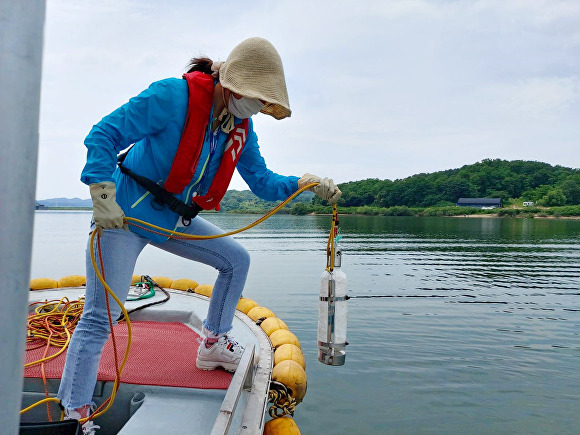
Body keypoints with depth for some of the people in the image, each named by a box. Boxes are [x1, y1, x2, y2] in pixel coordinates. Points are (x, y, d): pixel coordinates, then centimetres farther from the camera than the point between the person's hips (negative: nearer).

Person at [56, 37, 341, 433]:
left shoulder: (242, 128, 0)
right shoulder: (174, 96, -22)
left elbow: (261, 181, 5)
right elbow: (103, 135, -19)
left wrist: (308, 184, -9)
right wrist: (104, 196, -28)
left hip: (175, 220, 7)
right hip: (126, 214, -7)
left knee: (237, 260, 9)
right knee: (101, 316, -7)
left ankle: (213, 345, 24)